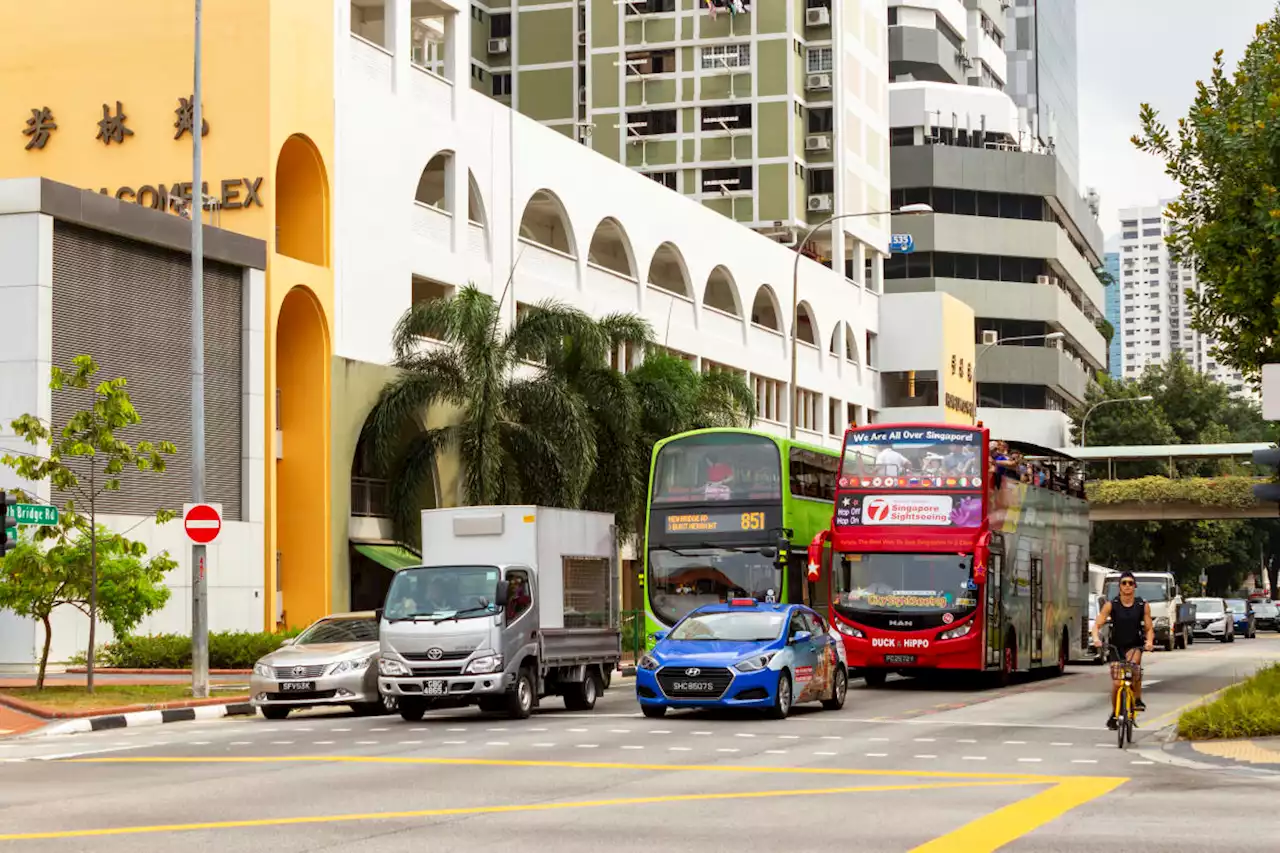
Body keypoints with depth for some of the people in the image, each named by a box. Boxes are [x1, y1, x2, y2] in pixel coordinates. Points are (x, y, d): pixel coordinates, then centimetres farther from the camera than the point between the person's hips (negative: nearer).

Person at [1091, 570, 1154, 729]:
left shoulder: (1143, 606, -1)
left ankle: (1137, 699, -15)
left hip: (1135, 646, 0)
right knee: (1116, 683, -7)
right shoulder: (1111, 605, -4)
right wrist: (1096, 638, -27)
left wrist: (1149, 641, -18)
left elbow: (1149, 628, 3)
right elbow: (1097, 625, -7)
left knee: (1134, 664, -33)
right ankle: (1114, 714, 16)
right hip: (1116, 646, 0)